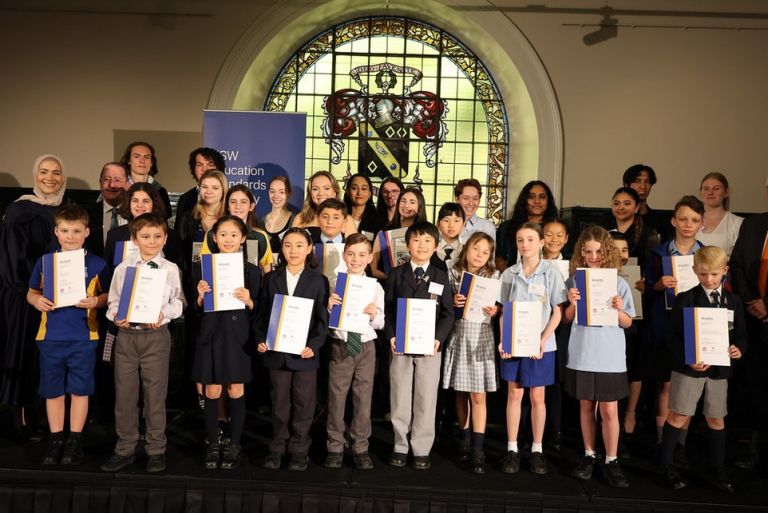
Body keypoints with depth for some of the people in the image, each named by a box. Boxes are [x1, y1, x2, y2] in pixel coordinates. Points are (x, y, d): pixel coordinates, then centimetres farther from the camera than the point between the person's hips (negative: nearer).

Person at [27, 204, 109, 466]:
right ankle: (55, 440, 26)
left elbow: (108, 296, 2)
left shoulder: (97, 264, -3)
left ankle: (75, 441, 21)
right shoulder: (44, 262, 3)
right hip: (50, 337, 2)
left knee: (79, 390, 7)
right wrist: (37, 300, -10)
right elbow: (31, 292, 11)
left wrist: (95, 301, -18)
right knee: (53, 391, 12)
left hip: (83, 338, -2)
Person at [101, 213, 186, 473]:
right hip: (126, 334, 2)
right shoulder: (123, 268, 7)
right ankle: (125, 449, 23)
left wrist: (163, 313, -17)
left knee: (155, 393, 5)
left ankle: (156, 449, 18)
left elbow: (178, 302, 0)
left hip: (156, 335, -2)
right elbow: (113, 301, 9)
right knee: (124, 393, 8)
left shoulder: (171, 269, 3)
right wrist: (116, 316, -10)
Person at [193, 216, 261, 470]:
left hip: (238, 336, 0)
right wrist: (201, 296, -16)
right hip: (211, 336, 1)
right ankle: (212, 445, 23)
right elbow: (196, 310, 4)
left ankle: (234, 445, 22)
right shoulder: (202, 268, 2)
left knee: (236, 392, 7)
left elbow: (257, 313, 2)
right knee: (211, 393, 7)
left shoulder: (252, 271, 0)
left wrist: (249, 302, -18)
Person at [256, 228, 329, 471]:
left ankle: (299, 450, 22)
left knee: (303, 404, 8)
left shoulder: (318, 280, -1)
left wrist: (314, 345, -14)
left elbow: (323, 319, -3)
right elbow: (261, 314, 8)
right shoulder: (271, 278, 7)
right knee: (279, 403, 12)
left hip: (305, 352, -2)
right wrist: (260, 340, -6)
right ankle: (277, 448, 27)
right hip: (276, 352, 2)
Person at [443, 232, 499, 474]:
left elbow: (499, 306, 6)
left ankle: (477, 451, 4)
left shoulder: (493, 275, 1)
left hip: (481, 338, -1)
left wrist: (495, 310, -15)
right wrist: (453, 303, -14)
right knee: (461, 393, 11)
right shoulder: (453, 273, 2)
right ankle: (464, 440, 28)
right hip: (458, 336, 2)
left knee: (478, 395, -3)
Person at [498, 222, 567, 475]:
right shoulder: (509, 274, 4)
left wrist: (542, 340, -14)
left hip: (540, 345, -2)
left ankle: (537, 449, 21)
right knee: (514, 395, 8)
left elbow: (557, 312, -3)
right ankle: (512, 449, 18)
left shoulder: (551, 272, -3)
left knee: (537, 397, 7)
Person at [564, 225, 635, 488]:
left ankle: (612, 462, 18)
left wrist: (618, 310, -17)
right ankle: (589, 456, 27)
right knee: (586, 406, 13)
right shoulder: (574, 280, 0)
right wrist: (572, 304, -14)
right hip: (581, 355, 1)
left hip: (610, 357, -1)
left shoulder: (619, 283, -2)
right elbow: (566, 319, 6)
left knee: (609, 410, 2)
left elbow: (627, 323, 3)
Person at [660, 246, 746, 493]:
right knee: (679, 415, 3)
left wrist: (739, 348, -13)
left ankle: (718, 470, 29)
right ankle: (667, 464, 17)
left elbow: (741, 334, 9)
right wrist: (688, 360, -22)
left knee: (716, 418, 14)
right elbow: (674, 336, -10)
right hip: (689, 367, -4)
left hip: (719, 368, 4)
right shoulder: (685, 299, -8)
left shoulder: (733, 301, 5)